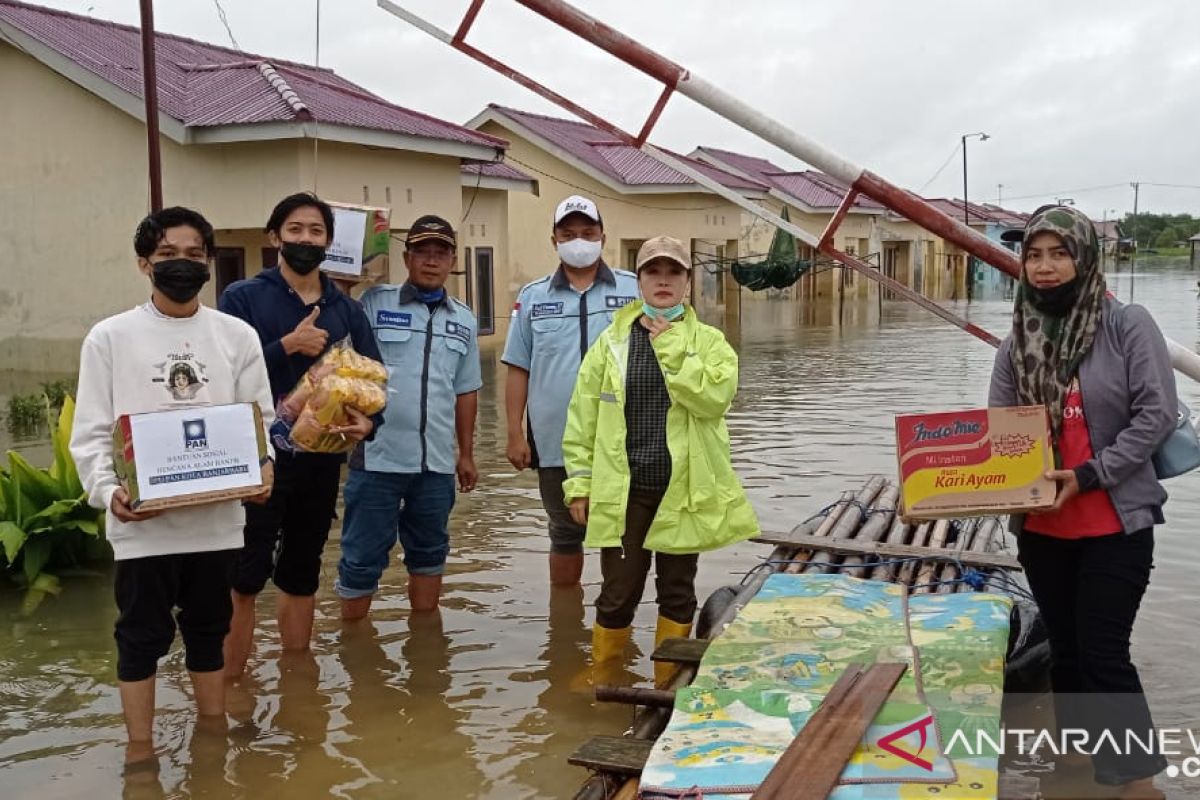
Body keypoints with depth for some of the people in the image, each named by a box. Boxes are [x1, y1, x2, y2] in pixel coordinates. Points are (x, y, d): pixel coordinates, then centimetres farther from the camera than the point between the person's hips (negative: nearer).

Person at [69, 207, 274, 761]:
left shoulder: (238, 335, 5)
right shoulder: (110, 337, 0)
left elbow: (260, 419, 5)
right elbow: (92, 431, -2)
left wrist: (258, 473, -14)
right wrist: (107, 490, -19)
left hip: (217, 516, 2)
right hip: (141, 520, -2)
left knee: (208, 628, 16)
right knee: (142, 635, 8)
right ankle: (140, 749, 23)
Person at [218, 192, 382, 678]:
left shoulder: (347, 309, 8)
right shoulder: (243, 298, -3)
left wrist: (368, 422, -12)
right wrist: (287, 345, -20)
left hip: (321, 462, 4)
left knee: (301, 578, 15)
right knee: (244, 579, -6)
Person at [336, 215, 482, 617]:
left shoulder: (463, 319, 12)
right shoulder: (373, 304, -3)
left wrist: (467, 454, 17)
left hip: (437, 461, 5)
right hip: (378, 456, -4)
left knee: (429, 553, 17)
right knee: (363, 556, 5)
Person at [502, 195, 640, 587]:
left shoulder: (635, 291, 2)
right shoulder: (532, 298, 6)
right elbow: (518, 369, 5)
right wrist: (515, 433, 0)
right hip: (557, 444, 1)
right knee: (565, 535, 14)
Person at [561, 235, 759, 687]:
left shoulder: (709, 341, 2)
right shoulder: (612, 341, 4)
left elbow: (714, 398, -18)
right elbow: (582, 417, 5)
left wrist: (672, 348, -17)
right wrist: (579, 483, 0)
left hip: (683, 490, 0)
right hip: (623, 490, 0)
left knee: (677, 590, 12)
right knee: (619, 591, 5)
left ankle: (668, 685, 28)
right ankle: (602, 682, 24)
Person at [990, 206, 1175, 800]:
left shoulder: (1128, 325, -9)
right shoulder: (1017, 344, 2)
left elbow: (1156, 413, -13)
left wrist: (1089, 474, -19)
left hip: (1116, 522, -4)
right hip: (1041, 526, 5)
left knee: (1104, 652, -4)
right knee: (1064, 649, 16)